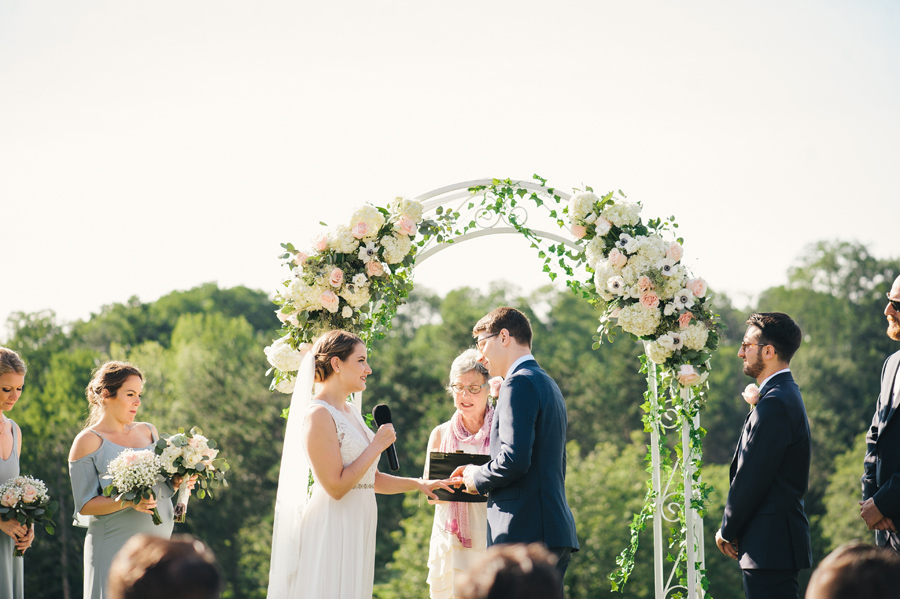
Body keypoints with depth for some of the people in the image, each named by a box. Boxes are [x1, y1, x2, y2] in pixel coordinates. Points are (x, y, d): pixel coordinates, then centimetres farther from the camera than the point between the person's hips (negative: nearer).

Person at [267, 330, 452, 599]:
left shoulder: (351, 412, 15)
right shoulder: (318, 415, -14)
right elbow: (336, 486, -19)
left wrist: (418, 483, 11)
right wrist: (377, 446, -13)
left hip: (357, 531, 9)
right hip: (332, 533, -9)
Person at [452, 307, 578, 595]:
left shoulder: (520, 382, -8)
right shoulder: (548, 385, 23)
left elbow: (515, 459, -20)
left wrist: (477, 477, -1)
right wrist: (484, 476, 20)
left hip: (525, 534, -10)